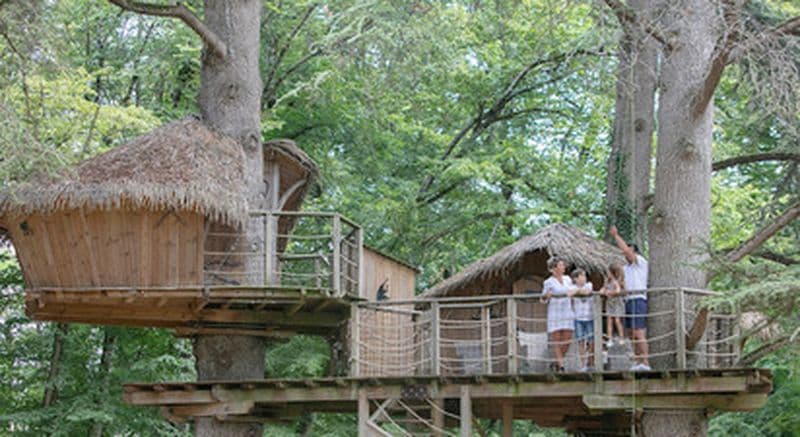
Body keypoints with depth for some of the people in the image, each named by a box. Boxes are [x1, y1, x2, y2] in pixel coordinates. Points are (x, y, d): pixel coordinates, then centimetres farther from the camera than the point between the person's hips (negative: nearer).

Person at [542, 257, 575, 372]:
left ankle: (558, 362, 20)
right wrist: (547, 296, -25)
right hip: (555, 314, -5)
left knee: (567, 341, 3)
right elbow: (544, 299, -4)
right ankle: (560, 366, 0)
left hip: (567, 313, 5)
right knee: (556, 340, -3)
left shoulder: (567, 279, 11)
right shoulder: (548, 282, -4)